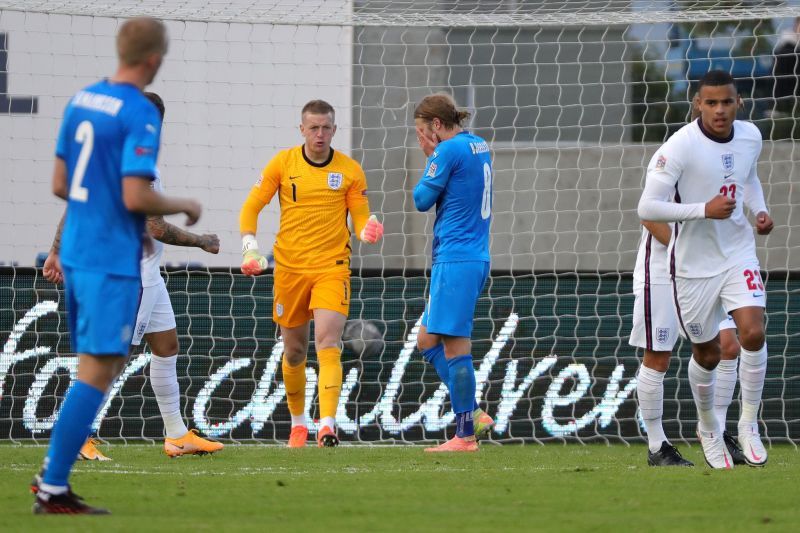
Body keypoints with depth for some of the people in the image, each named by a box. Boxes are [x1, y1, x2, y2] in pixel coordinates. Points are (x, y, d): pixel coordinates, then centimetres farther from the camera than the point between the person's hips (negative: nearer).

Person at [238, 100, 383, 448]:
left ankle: (327, 425, -24)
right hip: (289, 268, 2)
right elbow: (252, 206, 7)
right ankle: (298, 422, 30)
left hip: (332, 268, -2)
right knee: (294, 351, 10)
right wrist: (250, 249, -5)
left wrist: (369, 231, -20)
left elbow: (361, 219, 3)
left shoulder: (350, 171, 0)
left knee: (328, 344, -18)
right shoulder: (283, 163, 1)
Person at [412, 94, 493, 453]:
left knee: (455, 345, -7)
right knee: (428, 341, 14)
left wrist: (430, 160, 6)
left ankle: (465, 435, -7)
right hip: (476, 258, 10)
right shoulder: (479, 147, 15)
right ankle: (473, 415, 11)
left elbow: (422, 200, -6)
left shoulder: (448, 150, -13)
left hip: (455, 259, -10)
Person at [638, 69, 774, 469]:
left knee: (753, 333, -18)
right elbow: (647, 208, -24)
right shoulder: (680, 147, -22)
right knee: (707, 355, 9)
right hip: (695, 265, -3)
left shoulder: (750, 136, -2)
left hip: (739, 253, 3)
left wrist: (760, 210, 2)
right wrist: (704, 209, -30)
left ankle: (749, 424, 0)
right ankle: (708, 429, 36)